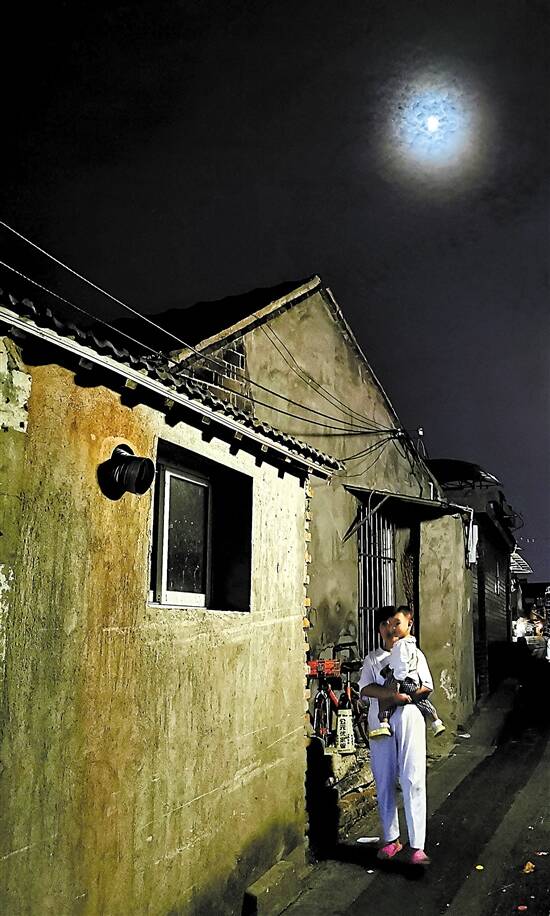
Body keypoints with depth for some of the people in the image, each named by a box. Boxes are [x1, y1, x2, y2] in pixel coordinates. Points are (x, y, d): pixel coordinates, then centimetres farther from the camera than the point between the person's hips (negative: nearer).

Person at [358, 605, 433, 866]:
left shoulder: (414, 654, 11)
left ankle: (416, 846, -3)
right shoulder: (372, 658, 11)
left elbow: (427, 686, 3)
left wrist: (406, 696, -15)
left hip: (409, 721, -1)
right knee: (384, 783, 6)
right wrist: (392, 694, -19)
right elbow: (365, 688, -4)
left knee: (413, 782, -6)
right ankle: (391, 839, 21)